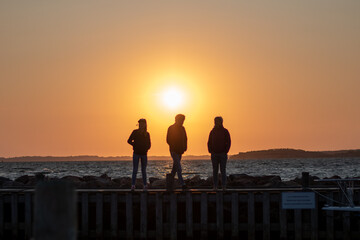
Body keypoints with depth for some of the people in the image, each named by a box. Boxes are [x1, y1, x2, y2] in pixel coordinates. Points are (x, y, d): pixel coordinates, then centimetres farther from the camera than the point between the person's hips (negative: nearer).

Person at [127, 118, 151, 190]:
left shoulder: (147, 134, 7)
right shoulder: (135, 132, 0)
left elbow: (149, 144, 12)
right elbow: (129, 141, 1)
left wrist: (146, 148, -7)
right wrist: (135, 145, -7)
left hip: (144, 154, 2)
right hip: (136, 153, -2)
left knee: (143, 170, 7)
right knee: (135, 170, -6)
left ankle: (145, 185, 12)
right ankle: (133, 185, -6)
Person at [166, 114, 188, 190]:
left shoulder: (182, 128, 11)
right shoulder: (171, 128, -7)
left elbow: (185, 139, 18)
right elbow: (168, 140, -8)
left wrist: (185, 146, 2)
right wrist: (173, 148, -15)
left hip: (180, 151, 6)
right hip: (174, 151, -6)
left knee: (175, 166, 14)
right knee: (178, 166, -13)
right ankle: (182, 184, -18)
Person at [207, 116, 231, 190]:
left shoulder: (225, 131, 1)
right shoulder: (212, 131, 9)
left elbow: (228, 142, 0)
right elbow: (209, 142, 11)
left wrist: (226, 151, -9)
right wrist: (210, 151, -2)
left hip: (223, 154, -2)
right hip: (214, 154, 2)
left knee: (223, 170, -3)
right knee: (215, 170, 2)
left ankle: (224, 186, -1)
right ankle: (215, 186, 4)